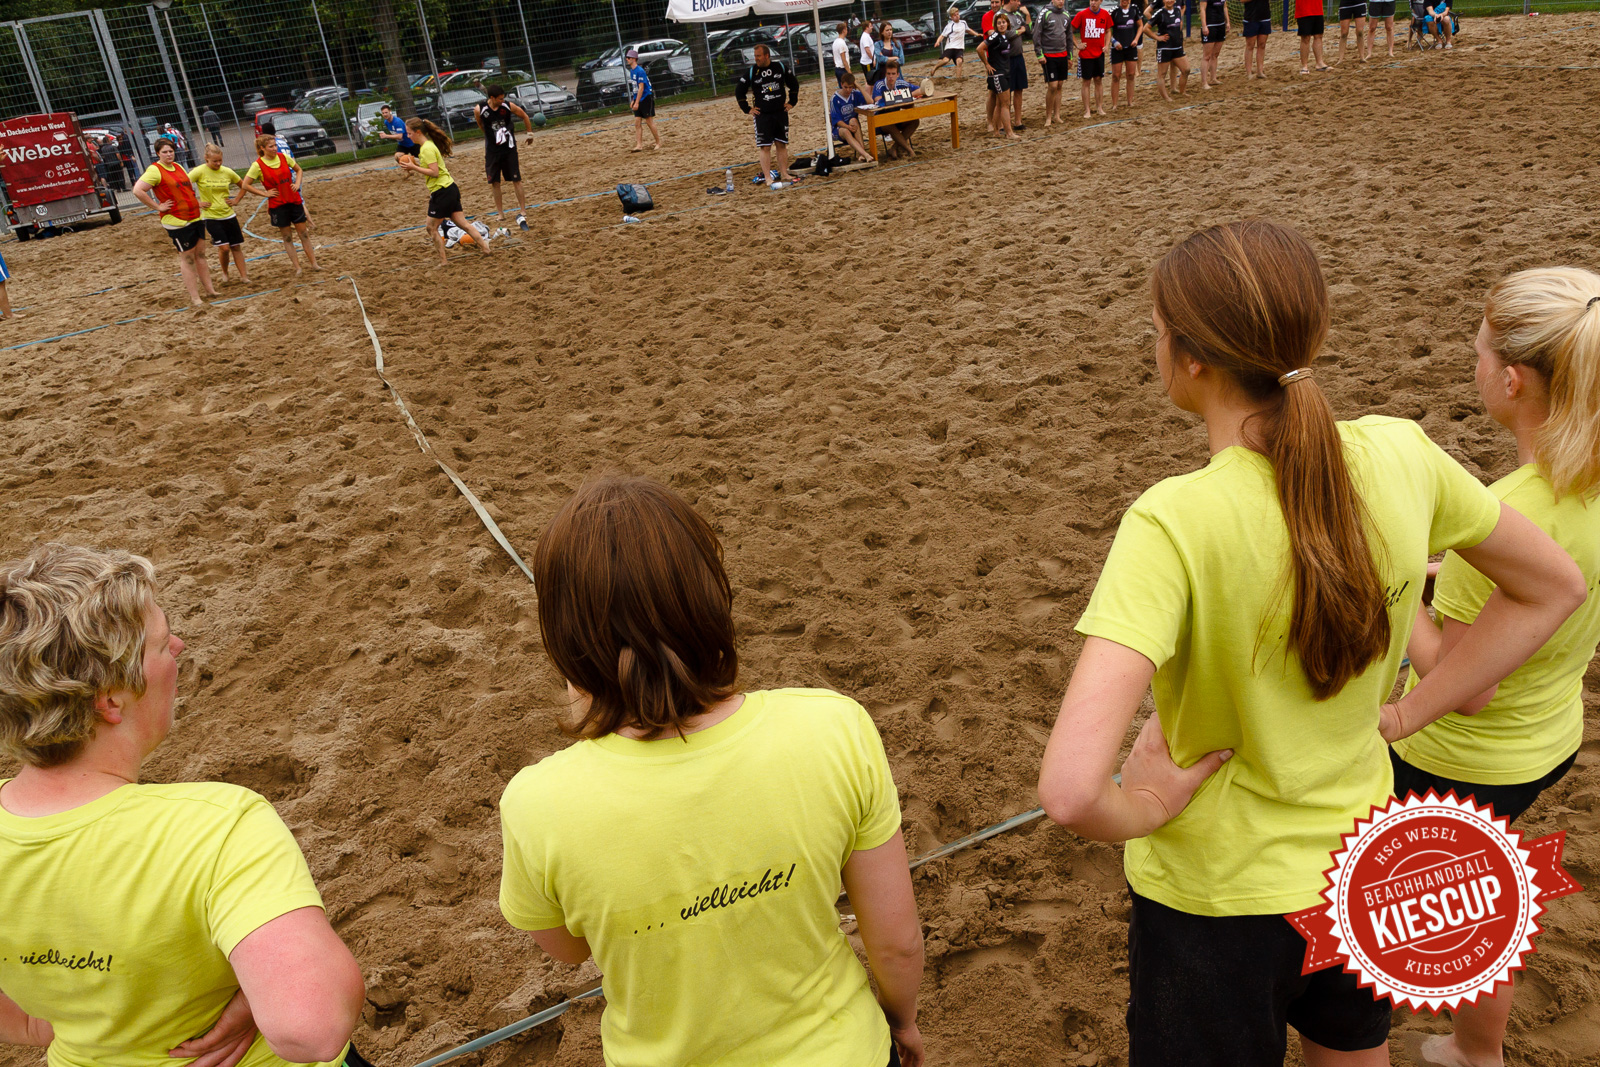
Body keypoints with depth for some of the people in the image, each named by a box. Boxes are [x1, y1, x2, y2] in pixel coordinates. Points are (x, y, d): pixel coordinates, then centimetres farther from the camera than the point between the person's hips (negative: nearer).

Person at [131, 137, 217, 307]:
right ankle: (194, 297, 3)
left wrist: (196, 201, 16)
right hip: (177, 221, -7)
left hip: (195, 217, 7)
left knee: (200, 254, 12)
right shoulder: (154, 170, -12)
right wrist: (158, 206, -17)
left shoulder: (177, 166, 12)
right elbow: (137, 190, -21)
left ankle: (209, 289, 21)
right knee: (187, 258, -3)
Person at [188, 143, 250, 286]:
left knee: (236, 246, 6)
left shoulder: (227, 171, 0)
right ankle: (224, 273, 13)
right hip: (210, 216, -4)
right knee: (224, 247, -11)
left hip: (228, 214, 4)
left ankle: (243, 275, 14)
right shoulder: (200, 171, -11)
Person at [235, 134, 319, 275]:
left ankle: (314, 263, 14)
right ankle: (297, 267, 9)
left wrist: (297, 184, 1)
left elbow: (299, 170, 17)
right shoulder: (258, 165, -10)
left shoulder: (284, 158, 0)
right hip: (277, 205, -3)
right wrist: (265, 193, -10)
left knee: (304, 233, 6)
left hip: (294, 201, 3)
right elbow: (245, 185, -7)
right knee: (287, 237, 3)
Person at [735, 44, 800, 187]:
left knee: (782, 144, 8)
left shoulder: (780, 67, 1)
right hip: (762, 115, -2)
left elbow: (794, 83, 15)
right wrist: (747, 109, 0)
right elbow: (739, 91, 4)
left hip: (781, 113, 2)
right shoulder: (751, 72, -4)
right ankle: (767, 178, -3)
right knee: (765, 147, -5)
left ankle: (784, 174, 17)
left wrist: (792, 101, 9)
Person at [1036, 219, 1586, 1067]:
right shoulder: (1400, 456, -14)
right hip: (1360, 857, 5)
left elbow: (1070, 789, -40)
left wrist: (1134, 812, -18)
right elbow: (1552, 588, 4)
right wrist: (1407, 713, 2)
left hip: (1214, 896, -5)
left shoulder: (1174, 523, -32)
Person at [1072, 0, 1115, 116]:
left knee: (1098, 80, 9)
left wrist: (1106, 45, 2)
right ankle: (1087, 111, 3)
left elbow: (1108, 31, 15)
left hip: (1099, 53, 3)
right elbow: (1070, 31, -4)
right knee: (1086, 82, 0)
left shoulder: (1105, 14, 1)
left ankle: (1099, 107, 19)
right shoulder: (1082, 14, -9)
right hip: (1085, 54, -3)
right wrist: (1077, 45, -9)